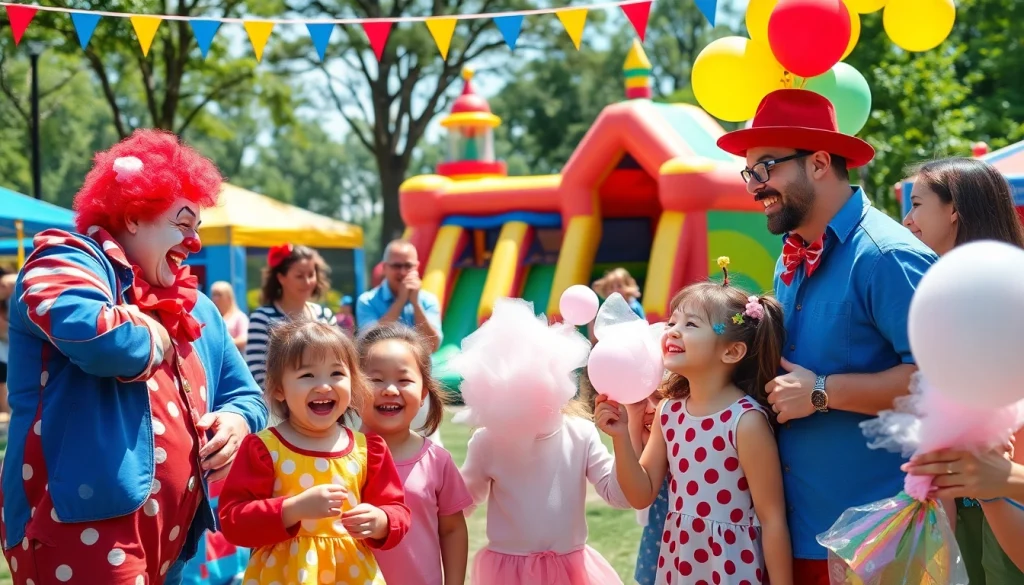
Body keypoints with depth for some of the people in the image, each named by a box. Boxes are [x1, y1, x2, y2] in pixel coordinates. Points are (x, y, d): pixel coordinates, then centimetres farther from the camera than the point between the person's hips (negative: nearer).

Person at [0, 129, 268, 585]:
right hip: (81, 528, -8)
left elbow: (245, 394, 27)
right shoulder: (67, 262, -5)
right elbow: (98, 338, -27)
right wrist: (158, 337, -6)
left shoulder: (196, 310, 21)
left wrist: (235, 420, 3)